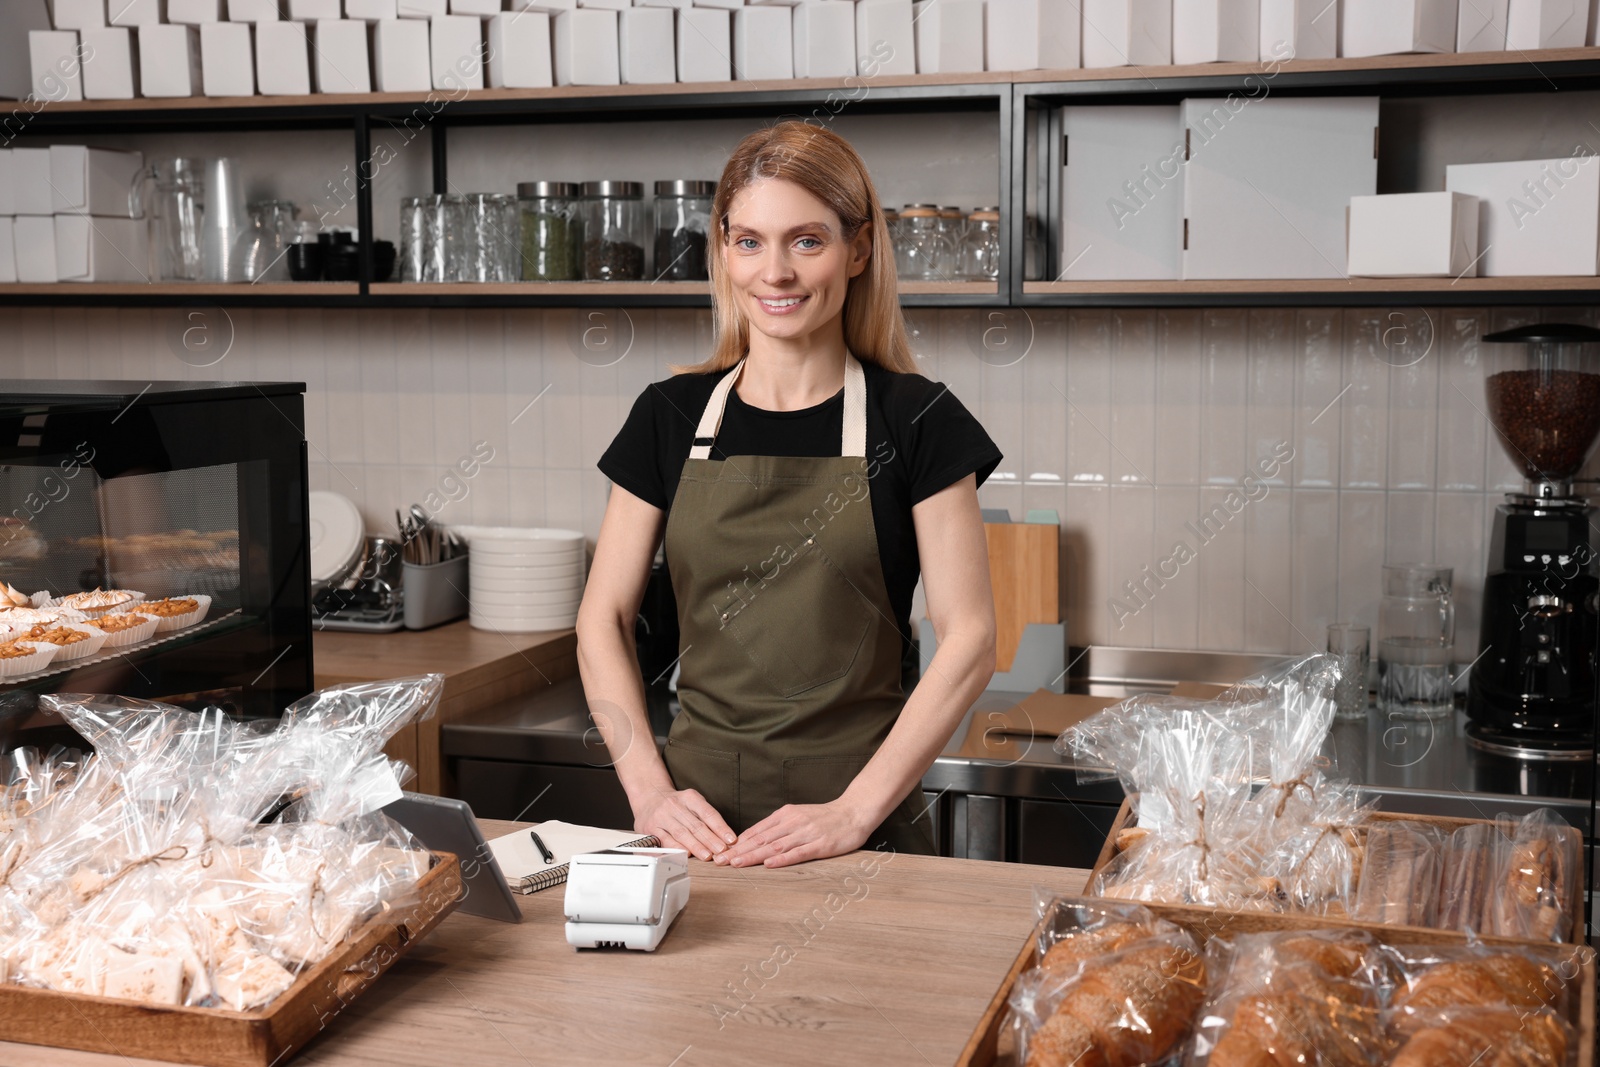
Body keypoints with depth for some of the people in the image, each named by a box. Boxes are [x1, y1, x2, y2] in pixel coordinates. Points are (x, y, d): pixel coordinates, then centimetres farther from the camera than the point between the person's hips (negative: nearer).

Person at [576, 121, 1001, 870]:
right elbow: (603, 620, 7)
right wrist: (649, 787, -5)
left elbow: (969, 640, -6)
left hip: (861, 827, -2)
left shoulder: (914, 421, -3)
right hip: (698, 818, 2)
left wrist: (855, 811, -13)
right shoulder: (671, 416, 4)